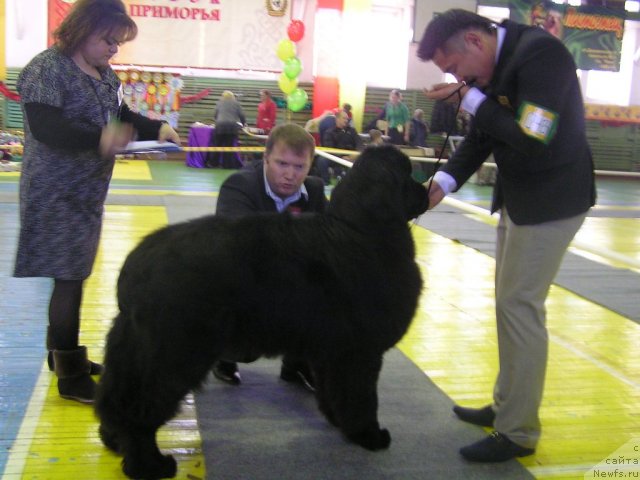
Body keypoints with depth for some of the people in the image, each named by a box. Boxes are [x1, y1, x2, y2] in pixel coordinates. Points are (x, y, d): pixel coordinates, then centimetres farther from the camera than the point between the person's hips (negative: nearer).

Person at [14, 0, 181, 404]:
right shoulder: (47, 68, -15)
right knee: (68, 277, -7)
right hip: (57, 195, -8)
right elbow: (44, 126, -26)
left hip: (87, 192, 8)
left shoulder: (105, 75, 10)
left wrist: (157, 128, -1)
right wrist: (99, 138, -41)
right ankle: (71, 376, 1)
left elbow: (123, 117, 19)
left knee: (72, 275, 15)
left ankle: (63, 353, 28)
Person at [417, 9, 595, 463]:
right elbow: (481, 137, 10)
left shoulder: (540, 52, -22)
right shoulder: (492, 67, 4)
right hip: (516, 196, 9)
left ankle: (519, 432, 6)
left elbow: (533, 140, -28)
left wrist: (473, 99, -21)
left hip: (551, 199, -9)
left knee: (520, 306, -6)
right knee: (510, 302, 15)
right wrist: (444, 181, -4)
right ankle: (507, 404, 29)